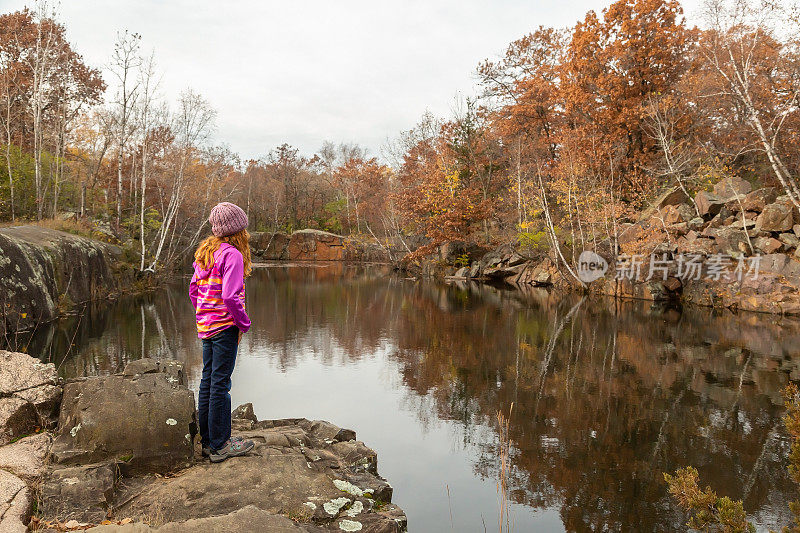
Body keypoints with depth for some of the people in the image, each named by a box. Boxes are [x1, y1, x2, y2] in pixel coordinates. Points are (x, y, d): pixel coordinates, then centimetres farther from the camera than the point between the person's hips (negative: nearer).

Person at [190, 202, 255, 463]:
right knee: (220, 384, -1)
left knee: (207, 381, 13)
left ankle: (208, 441, 24)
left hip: (206, 325, 8)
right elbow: (230, 296, -22)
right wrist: (244, 323, -11)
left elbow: (193, 290, 15)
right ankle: (220, 446, 9)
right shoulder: (232, 254, -15)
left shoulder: (204, 252, 10)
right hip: (225, 327, -8)